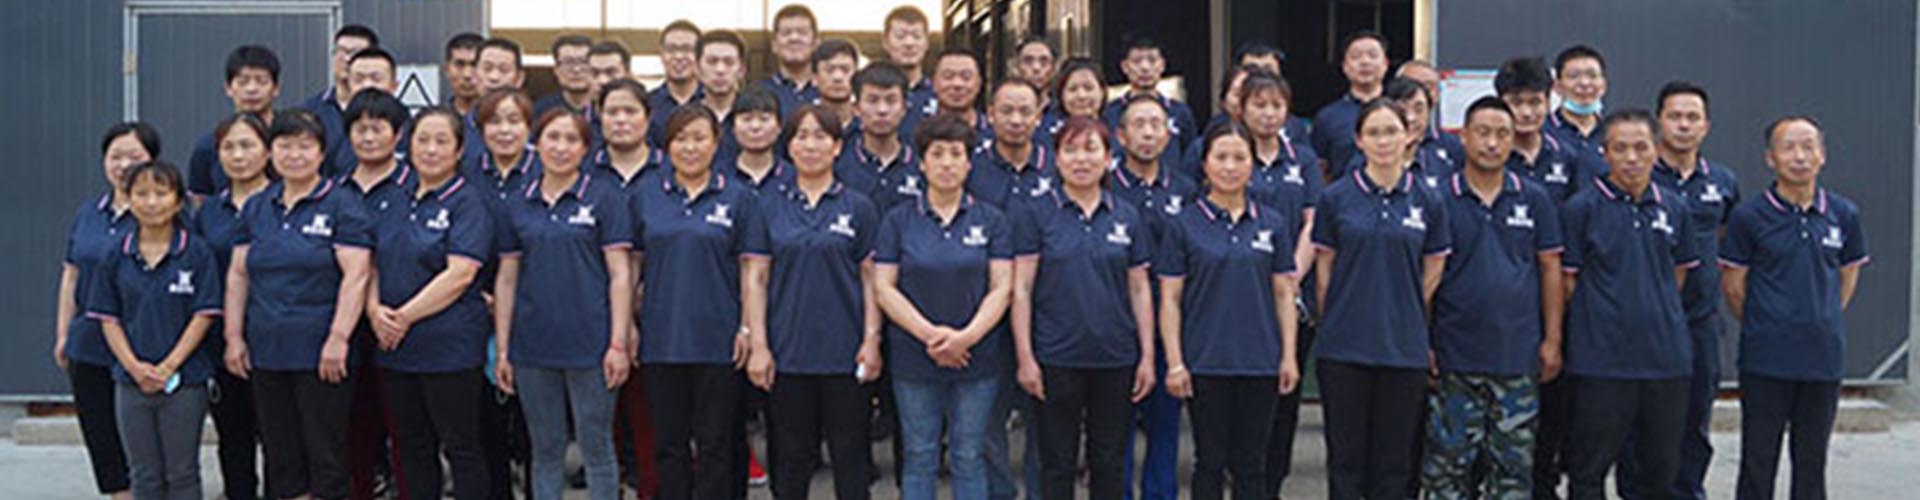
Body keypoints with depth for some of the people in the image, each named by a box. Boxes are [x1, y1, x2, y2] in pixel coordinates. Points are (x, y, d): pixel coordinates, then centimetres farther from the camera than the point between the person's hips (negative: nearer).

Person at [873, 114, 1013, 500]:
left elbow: (1002, 288, -2)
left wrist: (967, 336, -17)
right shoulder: (898, 220, 3)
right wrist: (929, 334, -15)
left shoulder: (991, 221, 4)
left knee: (969, 457, 5)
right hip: (913, 358, 0)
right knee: (919, 457, 6)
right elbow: (883, 288, -3)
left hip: (978, 357, 0)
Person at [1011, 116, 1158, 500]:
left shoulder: (1127, 218, 7)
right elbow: (1021, 290, -3)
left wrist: (1147, 356, 4)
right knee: (1058, 461, 4)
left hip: (1115, 357, 3)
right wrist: (1025, 357, -9)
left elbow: (1140, 290, 9)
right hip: (1057, 357, -2)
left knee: (1109, 460, 10)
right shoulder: (1036, 216, -1)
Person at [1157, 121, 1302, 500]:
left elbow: (1283, 295, 8)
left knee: (1251, 463, 7)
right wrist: (1174, 362, -8)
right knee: (1210, 461, 5)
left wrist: (1289, 355, 2)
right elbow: (1170, 299, -2)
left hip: (1259, 361, 2)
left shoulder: (1273, 224, 7)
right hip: (1205, 362, -2)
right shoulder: (1183, 224, -1)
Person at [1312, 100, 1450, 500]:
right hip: (1344, 347, -1)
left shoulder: (1428, 203, 4)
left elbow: (1432, 276, 10)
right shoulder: (1335, 198, 0)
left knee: (1394, 459, 7)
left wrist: (1401, 319, 9)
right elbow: (1323, 272, 5)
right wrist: (1335, 324, 6)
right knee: (1346, 455, 4)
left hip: (1404, 349, 1)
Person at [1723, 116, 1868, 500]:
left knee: (1812, 461, 12)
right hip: (1765, 363, -3)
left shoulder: (1843, 214, 3)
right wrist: (1761, 328, 6)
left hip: (1824, 361, 3)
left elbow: (1848, 275, 16)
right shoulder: (1749, 216, -6)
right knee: (1758, 460, 4)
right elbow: (1733, 285, 1)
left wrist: (1825, 322, 10)